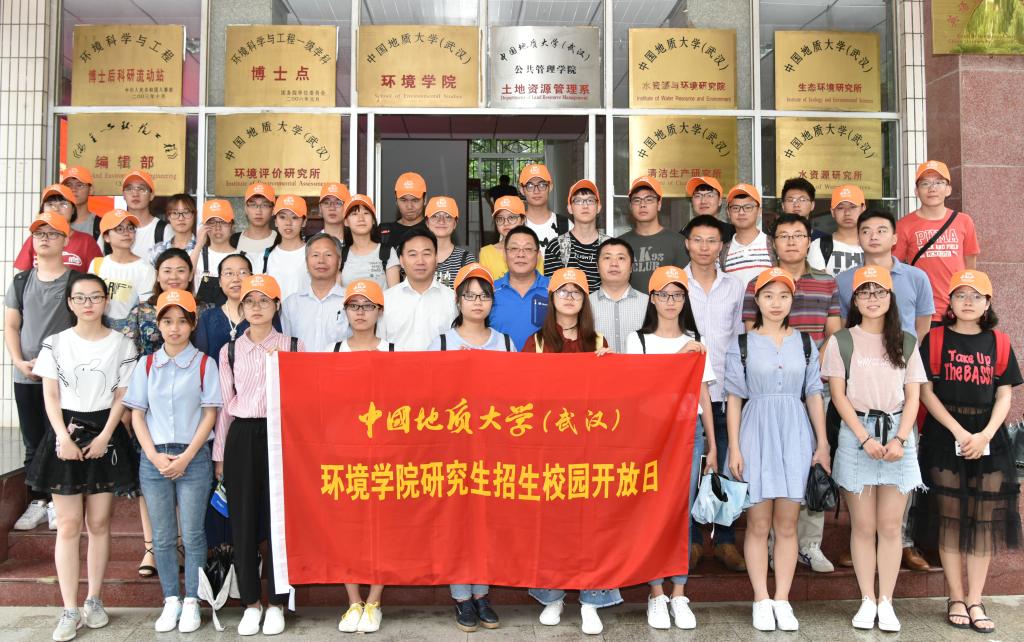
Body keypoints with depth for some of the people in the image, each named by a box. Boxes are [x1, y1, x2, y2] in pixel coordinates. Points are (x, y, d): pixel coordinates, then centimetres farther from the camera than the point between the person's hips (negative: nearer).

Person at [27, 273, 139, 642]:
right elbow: (50, 396, 1)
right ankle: (70, 610, 4)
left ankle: (94, 601, 18)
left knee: (99, 523, 5)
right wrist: (63, 436, -12)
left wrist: (104, 437, -9)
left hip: (106, 435, 0)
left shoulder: (121, 345, 3)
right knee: (68, 526, -1)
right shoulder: (55, 344, 4)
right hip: (66, 433, 0)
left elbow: (122, 397, 1)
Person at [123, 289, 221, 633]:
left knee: (192, 535, 2)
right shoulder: (147, 365, 7)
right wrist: (154, 456, -6)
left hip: (193, 457, -3)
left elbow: (210, 414, -4)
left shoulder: (204, 364, -1)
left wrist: (186, 457, -11)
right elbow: (137, 414, 6)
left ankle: (191, 602, 13)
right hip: (154, 459, 3)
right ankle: (171, 601, 20)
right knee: (162, 537, 8)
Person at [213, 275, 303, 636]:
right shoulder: (229, 351, 8)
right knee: (243, 521, 6)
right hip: (242, 437, 2)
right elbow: (224, 405, 9)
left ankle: (276, 603, 14)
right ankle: (251, 603, 19)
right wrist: (219, 453, 8)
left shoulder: (294, 347, 3)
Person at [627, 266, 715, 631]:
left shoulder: (695, 341, 13)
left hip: (689, 431, 2)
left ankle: (679, 595, 11)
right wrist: (678, 357, -14)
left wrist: (712, 446, 10)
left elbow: (704, 395, 13)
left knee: (683, 512, 2)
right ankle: (656, 595, 9)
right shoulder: (638, 340, 7)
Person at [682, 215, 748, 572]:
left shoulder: (734, 287, 10)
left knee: (726, 468, 6)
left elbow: (739, 338, 15)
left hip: (724, 391, 2)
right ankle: (690, 541, 15)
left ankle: (725, 541, 18)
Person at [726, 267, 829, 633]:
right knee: (758, 523, 1)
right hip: (756, 434, -2)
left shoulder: (804, 343, 10)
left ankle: (782, 600, 13)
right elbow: (734, 399, 1)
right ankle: (761, 601, 11)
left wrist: (822, 443, 5)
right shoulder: (742, 345, 3)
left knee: (787, 524, 5)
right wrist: (734, 448, -5)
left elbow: (814, 396, 10)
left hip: (795, 435, 2)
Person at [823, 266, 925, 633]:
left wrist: (899, 439, -9)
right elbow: (838, 395, -2)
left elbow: (913, 395, 5)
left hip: (898, 435, 2)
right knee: (863, 526, 3)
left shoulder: (906, 342, 9)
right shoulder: (842, 341, 2)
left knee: (891, 526, 3)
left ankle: (886, 602, 13)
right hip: (856, 434, -2)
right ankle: (867, 601, 13)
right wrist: (865, 438, -12)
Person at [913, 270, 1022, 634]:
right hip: (944, 438, -2)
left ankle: (975, 601, 12)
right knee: (949, 519, 2)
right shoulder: (935, 340, 1)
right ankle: (956, 599, 12)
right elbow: (926, 391, -4)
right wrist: (959, 431, -13)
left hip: (989, 439, 2)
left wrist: (985, 435, -12)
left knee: (984, 520, 3)